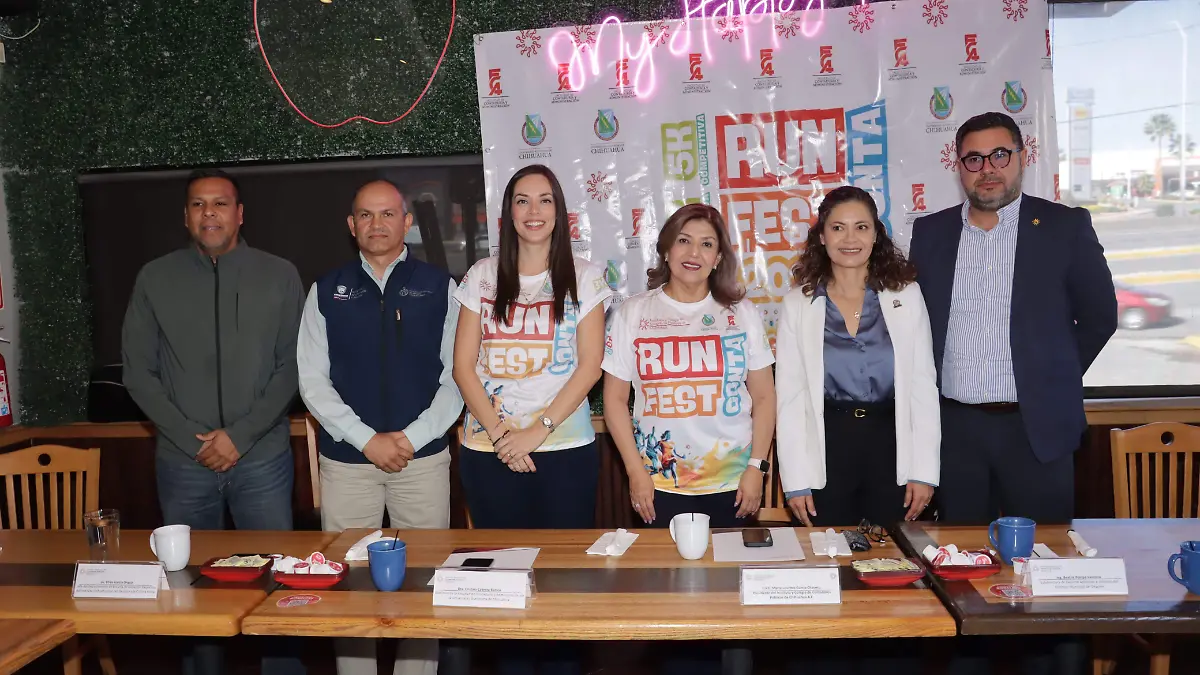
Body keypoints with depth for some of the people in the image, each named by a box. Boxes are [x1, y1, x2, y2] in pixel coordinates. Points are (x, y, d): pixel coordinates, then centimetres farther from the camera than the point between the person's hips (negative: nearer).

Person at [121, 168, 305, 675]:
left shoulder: (279, 276, 1)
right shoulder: (155, 279, 4)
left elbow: (293, 366, -2)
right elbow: (138, 372, 3)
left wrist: (239, 435, -10)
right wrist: (193, 440, -6)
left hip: (262, 458, -1)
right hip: (183, 462, 1)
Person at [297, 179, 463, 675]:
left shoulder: (439, 288, 2)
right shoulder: (326, 292, 6)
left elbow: (455, 377, 0)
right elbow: (313, 382, 1)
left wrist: (411, 438, -10)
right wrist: (369, 440, -9)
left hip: (423, 458, -1)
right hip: (346, 460, 1)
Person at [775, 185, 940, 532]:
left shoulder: (906, 295, 2)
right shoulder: (798, 303, 1)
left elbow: (923, 386, 2)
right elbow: (790, 394, 0)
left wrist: (924, 470, -3)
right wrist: (796, 480, -4)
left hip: (892, 445, 1)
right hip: (828, 447, 0)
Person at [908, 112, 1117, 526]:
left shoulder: (1066, 227, -1)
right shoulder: (930, 232, 6)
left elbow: (1099, 317, 6)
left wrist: (1052, 381, 6)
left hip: (1036, 428, -2)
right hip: (954, 429, 2)